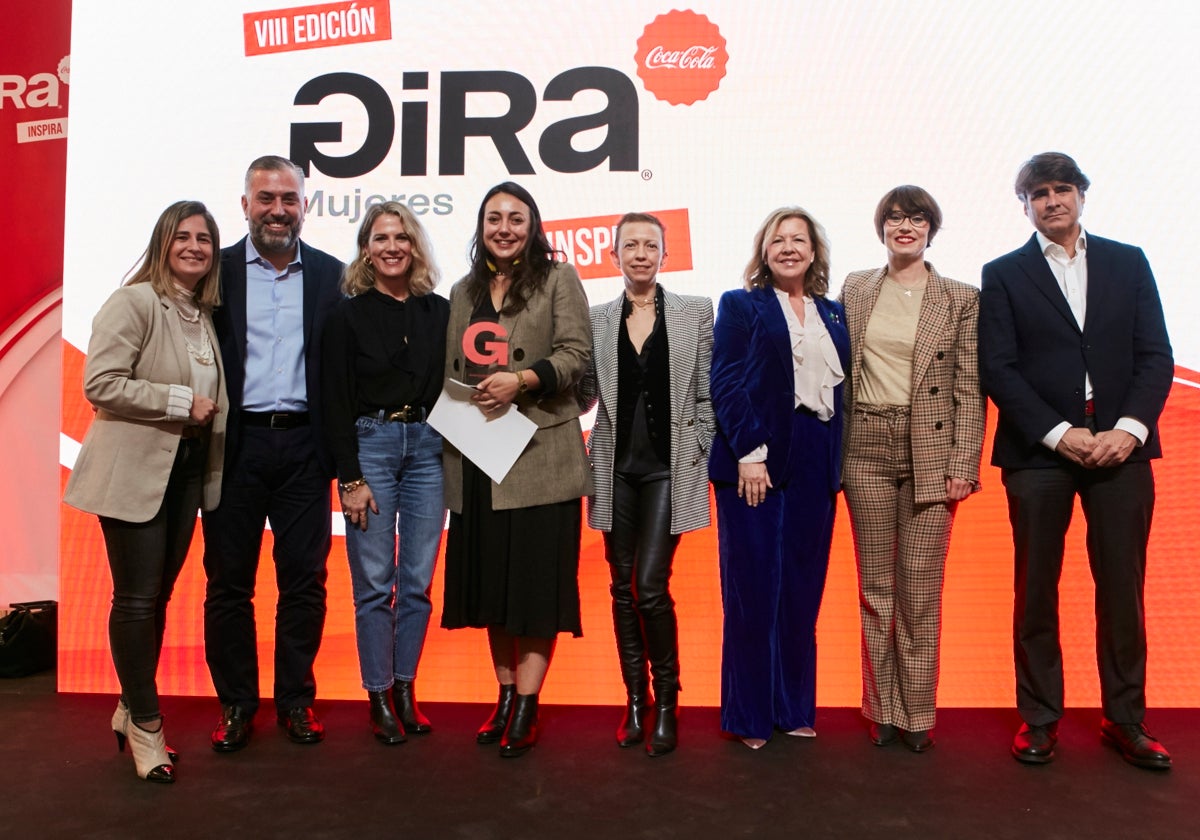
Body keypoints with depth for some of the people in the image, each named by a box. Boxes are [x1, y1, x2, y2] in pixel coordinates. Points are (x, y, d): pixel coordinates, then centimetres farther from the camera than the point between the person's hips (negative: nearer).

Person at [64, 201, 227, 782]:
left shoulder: (204, 313, 12)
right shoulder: (134, 302, -10)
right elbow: (100, 384, -18)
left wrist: (210, 408, 8)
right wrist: (180, 402, -18)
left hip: (187, 470, 7)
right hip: (135, 472, -7)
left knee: (158, 597, 14)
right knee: (137, 599, 1)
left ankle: (131, 711, 30)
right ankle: (146, 724, 17)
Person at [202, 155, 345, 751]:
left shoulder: (330, 275, 6)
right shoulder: (216, 271, 4)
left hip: (303, 445, 1)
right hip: (236, 444, 0)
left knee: (304, 580, 7)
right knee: (228, 582, 8)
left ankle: (296, 700, 22)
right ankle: (236, 702, 23)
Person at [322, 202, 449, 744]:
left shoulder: (439, 312, 8)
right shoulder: (349, 314, 1)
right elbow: (335, 401, -3)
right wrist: (350, 478, -8)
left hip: (428, 447, 3)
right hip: (370, 445, -3)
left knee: (418, 581, 7)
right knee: (374, 583, 2)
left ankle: (405, 689, 21)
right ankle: (378, 697, 15)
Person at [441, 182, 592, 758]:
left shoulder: (558, 279, 4)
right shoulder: (464, 292, 19)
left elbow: (576, 353, -6)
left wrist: (523, 379, -19)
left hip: (539, 454, -5)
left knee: (537, 580, -3)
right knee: (490, 577, 9)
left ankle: (526, 707, 6)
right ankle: (506, 694, 22)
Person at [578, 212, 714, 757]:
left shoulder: (696, 313, 3)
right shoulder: (596, 319, 8)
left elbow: (708, 394, 3)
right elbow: (583, 395, 11)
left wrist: (699, 455, -4)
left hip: (669, 467, -3)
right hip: (616, 466, 3)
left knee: (651, 586, -9)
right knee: (623, 587, 8)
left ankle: (666, 702, 10)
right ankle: (635, 699, 22)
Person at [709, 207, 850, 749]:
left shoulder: (833, 314, 17)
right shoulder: (740, 306, 5)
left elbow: (841, 389, 14)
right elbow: (725, 383, -5)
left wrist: (836, 461, 3)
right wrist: (750, 452, -15)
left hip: (814, 468, 4)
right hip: (755, 463, -4)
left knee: (803, 592, 8)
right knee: (753, 591, 0)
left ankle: (795, 708, 21)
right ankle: (750, 715, 12)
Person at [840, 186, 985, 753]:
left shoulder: (960, 298, 3)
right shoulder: (855, 290, 9)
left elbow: (970, 389, 0)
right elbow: (839, 371, 8)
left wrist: (964, 466, -8)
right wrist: (833, 449, 2)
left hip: (930, 452, -1)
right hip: (866, 450, 2)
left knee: (921, 589, 2)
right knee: (874, 585, 8)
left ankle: (918, 712, 17)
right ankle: (883, 707, 20)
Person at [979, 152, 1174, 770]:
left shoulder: (1128, 263, 12)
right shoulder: (1003, 275, 6)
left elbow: (1155, 355, 6)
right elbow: (997, 369, -3)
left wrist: (1129, 429, -9)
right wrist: (1058, 434, -12)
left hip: (1120, 445, 2)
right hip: (1039, 450, -1)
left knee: (1123, 587, 6)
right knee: (1036, 589, 4)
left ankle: (1125, 718, 21)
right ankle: (1039, 718, 16)